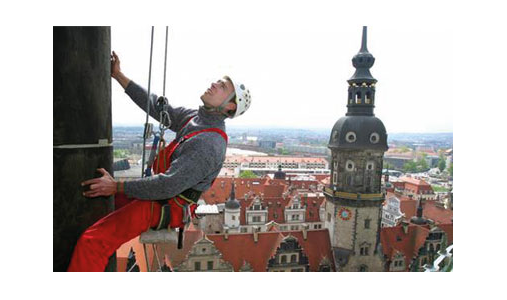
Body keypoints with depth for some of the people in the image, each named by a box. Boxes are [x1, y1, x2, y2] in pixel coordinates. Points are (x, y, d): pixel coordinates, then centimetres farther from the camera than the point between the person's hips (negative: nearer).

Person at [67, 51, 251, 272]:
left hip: (168, 208, -10)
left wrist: (117, 187, -21)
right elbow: (156, 106, 13)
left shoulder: (210, 144, -25)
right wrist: (118, 75, 12)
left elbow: (168, 186, -28)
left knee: (91, 241, -21)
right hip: (163, 192, 10)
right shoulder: (194, 118, 4)